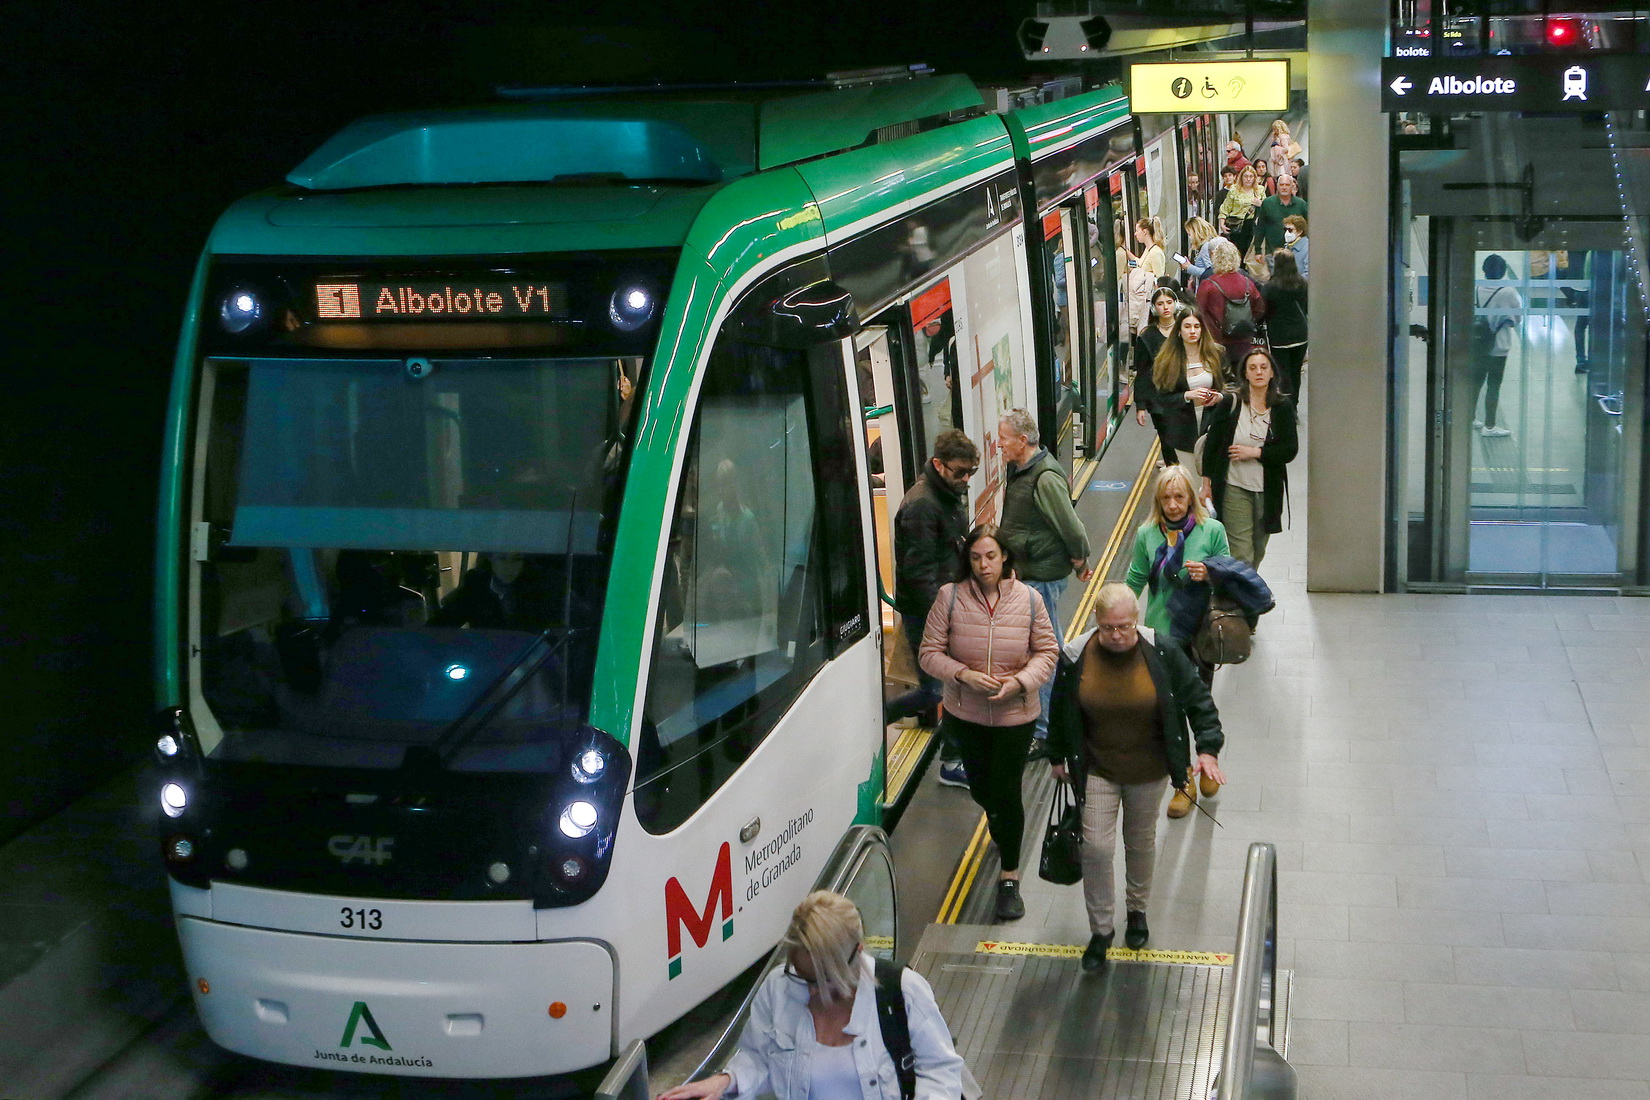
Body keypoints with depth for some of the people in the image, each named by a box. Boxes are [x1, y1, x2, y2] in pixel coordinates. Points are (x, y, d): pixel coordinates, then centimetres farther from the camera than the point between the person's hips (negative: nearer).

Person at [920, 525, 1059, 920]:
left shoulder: (1028, 599, -9)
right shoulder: (950, 597, -11)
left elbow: (1047, 651, -2)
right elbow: (930, 652, -7)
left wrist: (1020, 681, -19)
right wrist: (964, 674, -22)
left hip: (1015, 714, -2)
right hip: (965, 713, 2)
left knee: (1006, 792, -1)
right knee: (981, 790, 17)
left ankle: (1009, 879, 14)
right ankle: (1004, 829, 53)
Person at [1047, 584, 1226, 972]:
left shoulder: (1162, 654, -17)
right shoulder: (1076, 658, -14)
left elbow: (1197, 700, -6)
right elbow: (1060, 712, 2)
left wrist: (1208, 749, -16)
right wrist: (1058, 757, 11)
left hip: (1149, 771, 1)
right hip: (1097, 770, 0)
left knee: (1141, 842, 18)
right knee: (1096, 848, -6)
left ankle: (1137, 910, 44)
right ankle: (1100, 930, 13)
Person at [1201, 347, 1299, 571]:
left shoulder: (1283, 407, 0)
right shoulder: (1230, 403, -5)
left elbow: (1290, 450, -2)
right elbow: (1211, 443, 0)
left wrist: (1255, 452, -13)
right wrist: (1207, 484, 0)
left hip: (1268, 490, 3)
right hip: (1234, 488, -3)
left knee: (1257, 552, 13)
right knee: (1241, 554, -8)